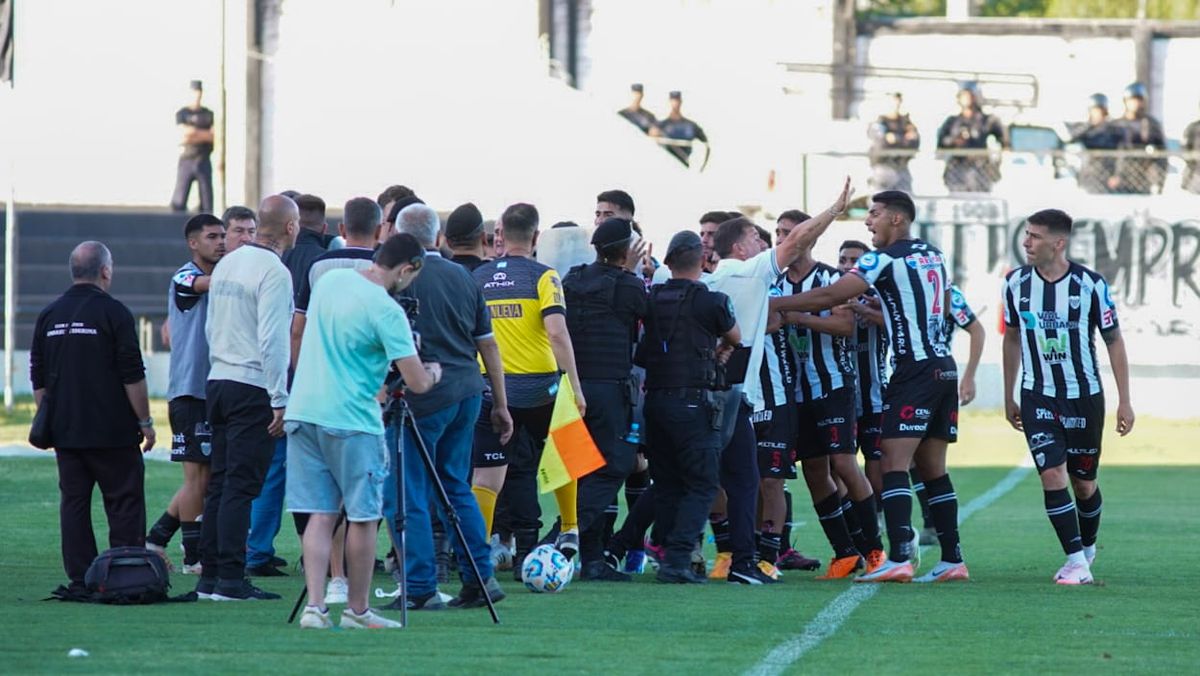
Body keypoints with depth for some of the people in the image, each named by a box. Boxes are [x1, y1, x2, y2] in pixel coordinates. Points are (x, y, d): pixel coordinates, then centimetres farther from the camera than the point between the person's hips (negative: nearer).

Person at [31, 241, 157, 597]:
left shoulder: (49, 315, 9)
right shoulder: (113, 312, -8)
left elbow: (38, 380, 13)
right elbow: (132, 376, -10)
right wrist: (145, 421, -3)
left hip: (65, 431, 5)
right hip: (112, 431, -5)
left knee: (73, 502, 6)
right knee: (125, 502, 0)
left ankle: (79, 581, 2)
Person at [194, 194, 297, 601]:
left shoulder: (226, 265, 14)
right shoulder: (273, 272, -13)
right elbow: (271, 340, -18)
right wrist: (280, 400, -16)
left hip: (218, 382, 8)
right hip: (253, 387, -8)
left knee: (220, 481, 10)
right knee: (242, 484, -8)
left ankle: (209, 576, 10)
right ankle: (231, 580, -10)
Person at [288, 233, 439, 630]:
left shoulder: (330, 281, 7)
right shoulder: (387, 311, -15)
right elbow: (417, 383, -14)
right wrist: (434, 373, 10)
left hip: (303, 412, 6)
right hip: (351, 420, -6)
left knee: (320, 514, 7)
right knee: (363, 516, 7)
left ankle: (315, 606, -3)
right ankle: (357, 610, 13)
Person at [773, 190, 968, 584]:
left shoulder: (886, 259, -8)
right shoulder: (933, 255, 15)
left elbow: (829, 297, -10)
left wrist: (772, 304, -3)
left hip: (915, 370, -8)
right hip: (944, 367, 8)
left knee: (894, 464, -12)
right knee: (933, 468, 11)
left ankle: (898, 559, -22)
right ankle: (952, 560, 9)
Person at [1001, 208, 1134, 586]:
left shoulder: (1090, 285, -12)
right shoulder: (1016, 283, -2)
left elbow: (1114, 341, -3)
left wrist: (1124, 401, -5)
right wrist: (1009, 398, 15)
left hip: (1084, 397, -1)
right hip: (1038, 398, 2)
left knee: (1083, 482, 9)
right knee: (1052, 475, -13)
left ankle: (1087, 547, 35)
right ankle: (1076, 563, -11)